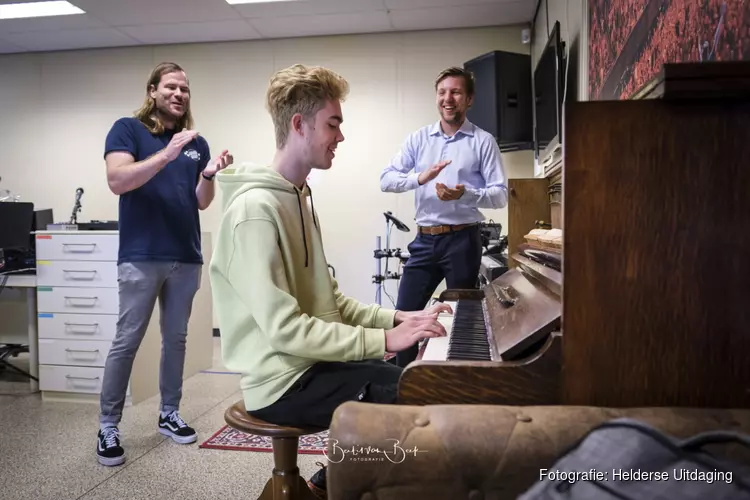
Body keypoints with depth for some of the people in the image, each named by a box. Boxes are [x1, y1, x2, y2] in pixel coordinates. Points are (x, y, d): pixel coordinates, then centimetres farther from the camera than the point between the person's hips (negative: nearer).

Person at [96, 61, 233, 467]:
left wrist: (209, 175, -11)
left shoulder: (197, 143, 13)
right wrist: (167, 154, -25)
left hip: (186, 257, 4)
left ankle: (170, 414, 24)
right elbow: (117, 181, -14)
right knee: (126, 342, -1)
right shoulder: (128, 129, 1)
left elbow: (202, 202, 9)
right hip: (141, 256, -4)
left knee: (176, 339, 11)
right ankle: (107, 428, 11)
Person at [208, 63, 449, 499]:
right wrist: (384, 340, -24)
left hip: (310, 363, 10)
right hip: (284, 383, -9)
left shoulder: (299, 198, 10)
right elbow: (284, 329, -26)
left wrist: (395, 318, 0)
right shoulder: (255, 210, -22)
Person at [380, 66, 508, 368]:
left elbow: (500, 195, -6)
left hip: (462, 240, -3)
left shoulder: (483, 141, -1)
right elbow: (386, 179, -2)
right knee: (405, 313, 6)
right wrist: (420, 177, -20)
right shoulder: (419, 139, 8)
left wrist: (465, 194, -24)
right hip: (425, 239, 3)